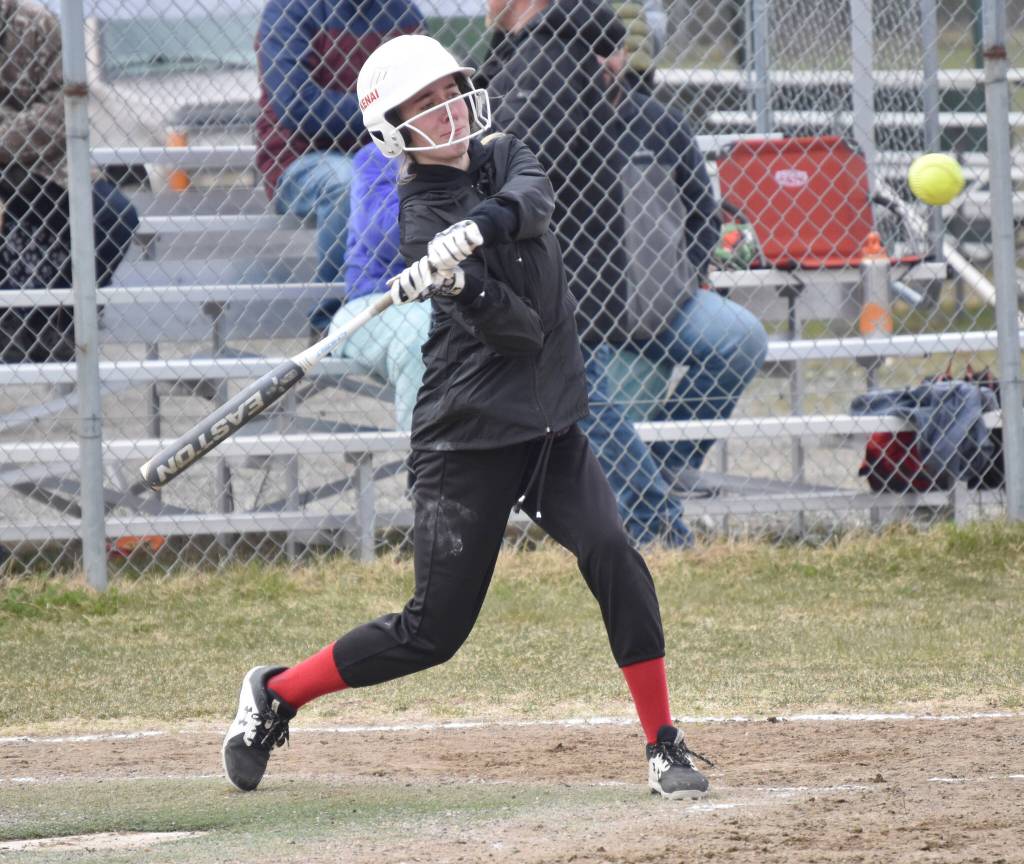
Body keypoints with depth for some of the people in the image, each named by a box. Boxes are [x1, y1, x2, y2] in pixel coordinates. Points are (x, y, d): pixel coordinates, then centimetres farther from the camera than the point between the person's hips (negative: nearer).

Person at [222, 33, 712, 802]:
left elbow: (534, 200, -20)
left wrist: (478, 227, -39)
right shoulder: (423, 216, -12)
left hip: (551, 425, 5)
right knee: (434, 631, -2)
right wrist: (452, 283, -41)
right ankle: (275, 695, 17)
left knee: (613, 559, -16)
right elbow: (517, 329, -22)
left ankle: (665, 747, -10)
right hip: (468, 439, -5)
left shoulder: (502, 160, 6)